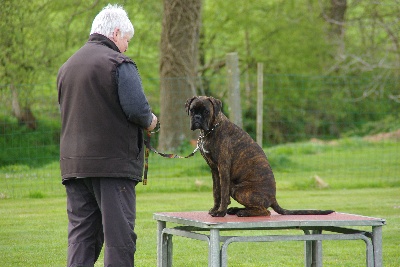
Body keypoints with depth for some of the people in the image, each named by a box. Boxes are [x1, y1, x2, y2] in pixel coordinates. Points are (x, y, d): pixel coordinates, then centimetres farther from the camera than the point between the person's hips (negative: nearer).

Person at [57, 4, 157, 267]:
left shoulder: (67, 67, 16)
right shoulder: (119, 64, -9)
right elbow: (137, 108, -18)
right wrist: (149, 121, 4)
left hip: (74, 164, 7)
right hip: (113, 164, -7)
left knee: (81, 234, 9)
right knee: (119, 235, -3)